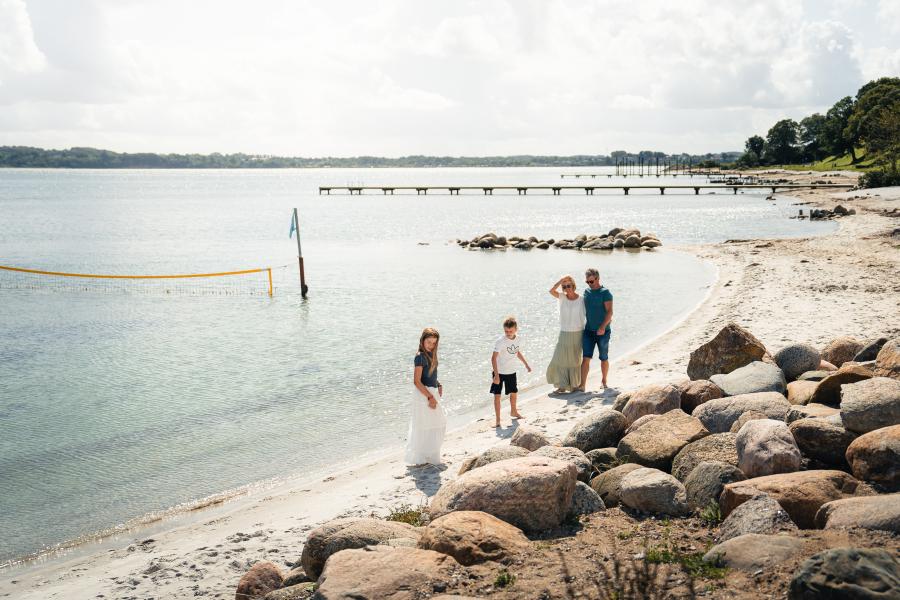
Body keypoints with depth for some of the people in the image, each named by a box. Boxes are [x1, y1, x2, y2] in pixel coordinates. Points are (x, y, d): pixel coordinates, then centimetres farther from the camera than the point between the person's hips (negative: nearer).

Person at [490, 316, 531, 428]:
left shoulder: (517, 339, -3)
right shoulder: (500, 341, -23)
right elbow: (493, 358, -26)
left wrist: (526, 364, 25)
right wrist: (496, 375, -30)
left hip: (511, 372, 6)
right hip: (499, 372, -6)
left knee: (514, 392, 20)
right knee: (497, 395, -6)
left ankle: (513, 411, 46)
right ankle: (497, 420, 2)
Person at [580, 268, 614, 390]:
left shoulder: (605, 293, -8)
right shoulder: (587, 292, 10)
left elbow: (609, 312, -16)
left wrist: (603, 326, -26)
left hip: (603, 331, -4)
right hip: (588, 331, 4)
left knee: (604, 358, 9)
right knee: (586, 358, -7)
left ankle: (604, 381, 27)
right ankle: (582, 385, -12)